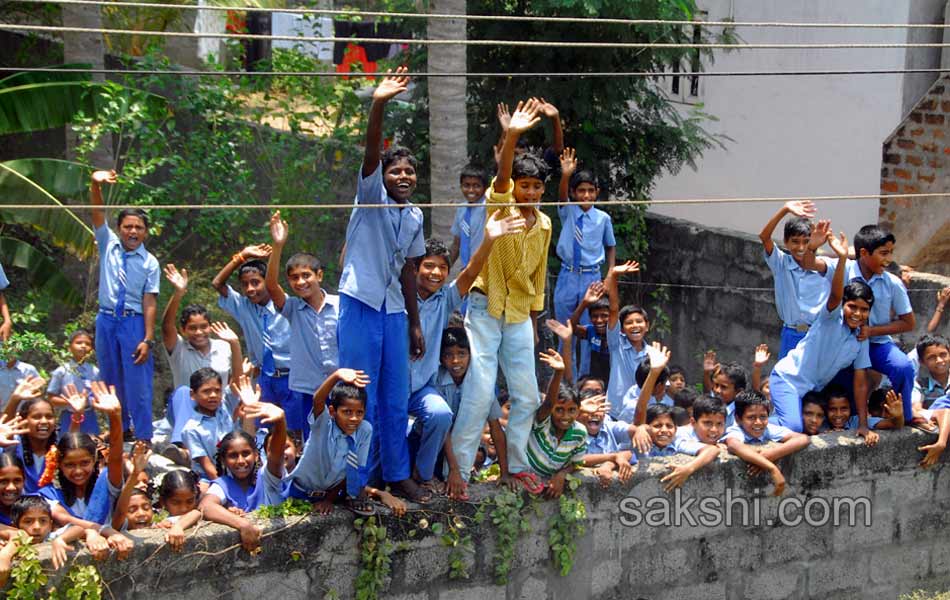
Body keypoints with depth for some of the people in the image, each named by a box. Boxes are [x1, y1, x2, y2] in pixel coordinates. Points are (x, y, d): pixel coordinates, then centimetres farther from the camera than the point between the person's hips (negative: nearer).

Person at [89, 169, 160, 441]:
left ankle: (143, 440, -1)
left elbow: (150, 302, -8)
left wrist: (148, 339, -15)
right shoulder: (108, 245, 4)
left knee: (138, 385, -5)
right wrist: (96, 185, -27)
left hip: (134, 322, -3)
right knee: (111, 381, 12)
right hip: (106, 320, 3)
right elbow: (98, 213, -8)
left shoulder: (150, 263, -4)